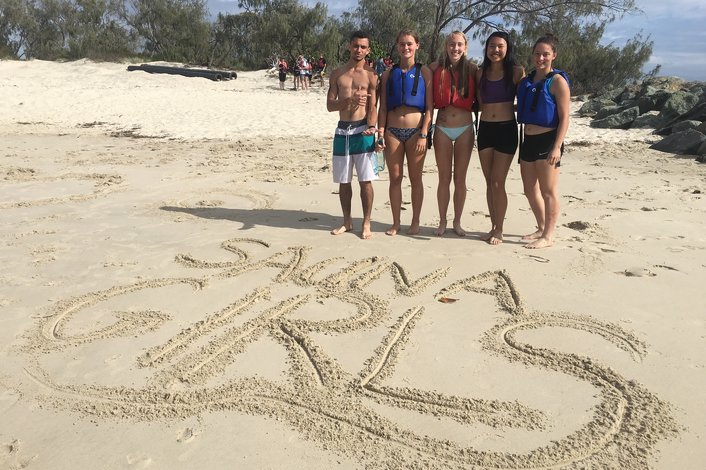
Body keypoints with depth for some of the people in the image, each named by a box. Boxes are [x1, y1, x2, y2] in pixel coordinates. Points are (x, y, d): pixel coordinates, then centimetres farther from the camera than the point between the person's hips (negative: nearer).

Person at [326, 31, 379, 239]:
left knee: (365, 180, -2)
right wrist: (349, 100, -16)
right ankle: (347, 222, 23)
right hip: (342, 130, 3)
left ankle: (366, 224, 9)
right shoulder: (337, 74, 10)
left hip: (362, 131, -3)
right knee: (343, 181, 9)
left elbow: (373, 107, -5)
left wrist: (371, 127, -24)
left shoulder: (370, 75, 2)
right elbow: (330, 105, 3)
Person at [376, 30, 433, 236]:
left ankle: (415, 222, 17)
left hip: (416, 131, -2)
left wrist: (423, 135, -11)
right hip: (392, 131, 2)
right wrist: (381, 134, -1)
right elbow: (383, 108, 8)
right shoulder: (389, 74, 8)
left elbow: (429, 107, -3)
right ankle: (396, 223, 17)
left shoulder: (424, 72, 1)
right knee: (395, 178, 6)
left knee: (415, 178, 6)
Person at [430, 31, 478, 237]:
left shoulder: (472, 69, 0)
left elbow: (478, 100, 7)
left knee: (460, 179, 7)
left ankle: (457, 222, 18)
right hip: (442, 128, 0)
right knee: (444, 178, 7)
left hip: (465, 128, 0)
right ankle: (442, 222, 18)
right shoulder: (436, 68, -1)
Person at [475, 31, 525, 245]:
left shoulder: (516, 72, -3)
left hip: (506, 129, -4)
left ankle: (499, 230, 8)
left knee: (498, 183, -4)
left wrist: (508, 108, -7)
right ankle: (493, 226, 19)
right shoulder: (481, 73, 8)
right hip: (485, 129, 4)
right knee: (489, 183, 9)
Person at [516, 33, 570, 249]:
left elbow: (564, 118, -12)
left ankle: (548, 236, 10)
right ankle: (542, 228, 31)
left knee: (548, 190, 0)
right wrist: (521, 142, 13)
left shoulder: (557, 81, -8)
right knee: (530, 189, 14)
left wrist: (557, 147, -20)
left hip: (547, 140, -7)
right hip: (528, 140, 8)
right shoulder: (526, 80, 12)